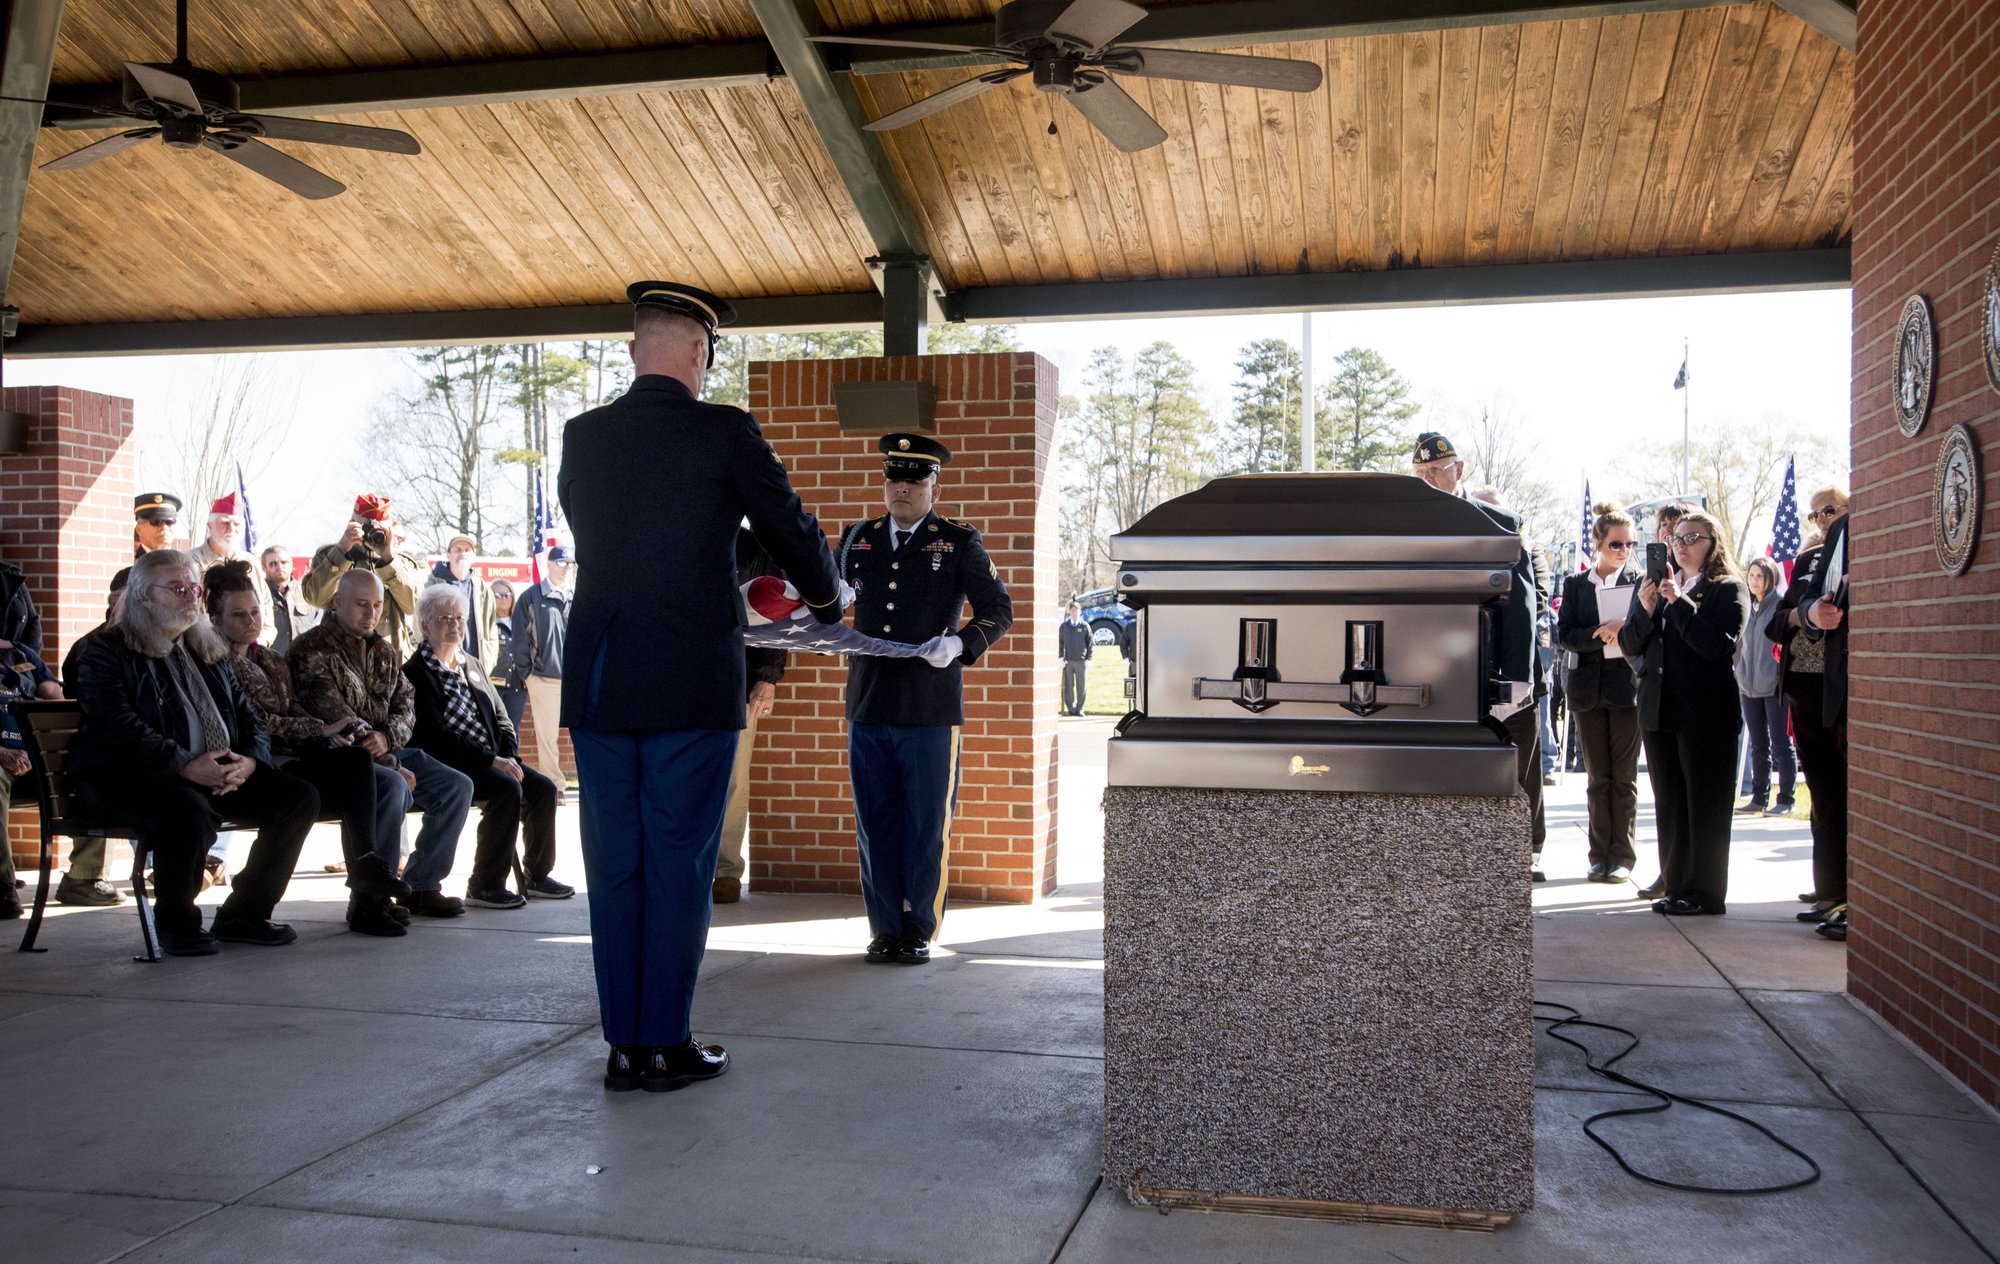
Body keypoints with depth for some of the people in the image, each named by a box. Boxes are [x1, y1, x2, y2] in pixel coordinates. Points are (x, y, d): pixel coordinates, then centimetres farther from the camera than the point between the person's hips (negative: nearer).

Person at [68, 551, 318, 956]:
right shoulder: (104, 653, 0)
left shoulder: (208, 653, 21)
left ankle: (243, 913, 1)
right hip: (127, 782, -7)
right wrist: (185, 767, -25)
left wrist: (249, 761, -5)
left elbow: (249, 717, 18)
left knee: (300, 797, -10)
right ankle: (176, 924, -13)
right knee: (188, 808, -38)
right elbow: (119, 729, -15)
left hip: (220, 776, 7)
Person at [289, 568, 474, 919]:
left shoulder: (383, 651, 19)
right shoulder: (312, 649, -6)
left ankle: (419, 886, 0)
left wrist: (387, 736, -14)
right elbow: (328, 710, -17)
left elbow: (406, 704, 12)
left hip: (387, 752, 8)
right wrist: (391, 765, -23)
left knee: (458, 786, -5)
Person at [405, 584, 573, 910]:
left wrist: (509, 756, -3)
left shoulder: (472, 666, 19)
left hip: (494, 760, 8)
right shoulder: (415, 673, -7)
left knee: (543, 788, -11)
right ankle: (485, 885, -22)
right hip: (449, 767, -8)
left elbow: (500, 718, 18)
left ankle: (536, 875, 2)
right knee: (508, 789, -30)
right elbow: (436, 736, -17)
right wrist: (491, 760, -22)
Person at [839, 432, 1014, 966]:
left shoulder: (958, 542, 4)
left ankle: (919, 930, 14)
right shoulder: (859, 540, 13)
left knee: (927, 825, 3)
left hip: (931, 709, -3)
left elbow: (999, 609, 1)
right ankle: (885, 928, 18)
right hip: (868, 706, 3)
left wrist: (961, 643, -16)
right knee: (876, 823, 7)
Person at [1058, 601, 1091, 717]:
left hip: (1081, 660, -1)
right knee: (1068, 686, 1)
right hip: (1067, 661, 1)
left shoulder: (1085, 626, 4)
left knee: (1081, 685, 0)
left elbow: (1090, 644, 5)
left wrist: (1088, 659, -2)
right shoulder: (1064, 626, 8)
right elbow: (1060, 642, 10)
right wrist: (1061, 657, 0)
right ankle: (1070, 709, 8)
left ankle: (1079, 708, 7)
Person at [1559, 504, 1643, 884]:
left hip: (1627, 684, -2)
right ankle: (1600, 856, 13)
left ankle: (1622, 856, 6)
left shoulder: (1639, 582, 3)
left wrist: (1623, 629, -18)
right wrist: (1604, 635, -17)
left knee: (1624, 777, 0)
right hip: (1588, 686, 2)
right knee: (1597, 777, 7)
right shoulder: (1575, 585, 7)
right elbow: (1565, 635, -2)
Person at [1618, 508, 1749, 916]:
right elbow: (1629, 645, 9)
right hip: (1660, 711, 6)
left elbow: (1721, 646, -17)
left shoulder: (1728, 590, -3)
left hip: (1706, 714, -6)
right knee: (1669, 806, 10)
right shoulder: (1659, 586, 13)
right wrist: (1644, 609, -9)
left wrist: (1679, 603, -21)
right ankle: (1677, 888, 18)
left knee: (1705, 807, 0)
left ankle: (1706, 893, 7)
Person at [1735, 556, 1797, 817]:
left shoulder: (1782, 604, -5)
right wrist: (1738, 675, 13)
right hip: (1749, 686, 6)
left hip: (1775, 685, -6)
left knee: (1781, 744, -1)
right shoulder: (1746, 607, 13)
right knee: (1758, 746, 11)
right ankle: (1759, 798, 16)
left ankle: (1785, 800, 5)